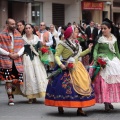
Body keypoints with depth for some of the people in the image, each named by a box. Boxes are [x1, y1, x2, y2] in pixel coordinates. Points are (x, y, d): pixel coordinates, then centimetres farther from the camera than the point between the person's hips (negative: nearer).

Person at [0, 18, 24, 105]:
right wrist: (9, 54, -11)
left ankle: (10, 89, 31)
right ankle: (10, 98, 4)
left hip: (17, 60, 4)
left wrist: (18, 54, -7)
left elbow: (22, 47, 10)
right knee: (8, 80, -5)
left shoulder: (18, 35, 10)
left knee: (18, 79, 0)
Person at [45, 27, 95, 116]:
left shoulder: (75, 43, 14)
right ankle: (60, 107, 8)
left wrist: (88, 50, 26)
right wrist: (60, 64, -25)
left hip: (77, 67, 7)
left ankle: (80, 109, 5)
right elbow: (57, 56, -9)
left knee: (81, 87, 1)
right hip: (67, 69, -7)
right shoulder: (62, 44, -7)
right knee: (65, 88, -9)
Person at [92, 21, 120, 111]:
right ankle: (106, 103, -11)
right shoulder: (100, 39, -2)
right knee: (104, 82, -9)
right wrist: (96, 58, -21)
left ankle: (109, 101, 13)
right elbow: (95, 49, -6)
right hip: (103, 62, -4)